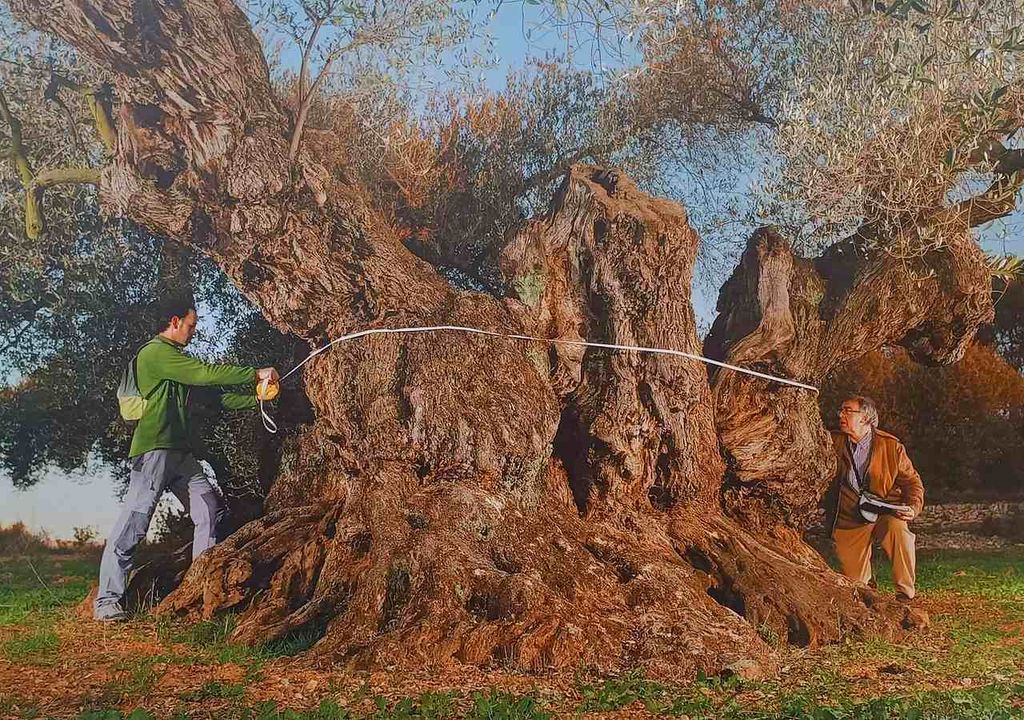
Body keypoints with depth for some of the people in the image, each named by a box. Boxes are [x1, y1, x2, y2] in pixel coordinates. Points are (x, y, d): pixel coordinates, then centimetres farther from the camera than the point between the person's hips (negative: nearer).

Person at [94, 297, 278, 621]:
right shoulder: (156, 353, -9)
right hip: (154, 449, -10)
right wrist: (255, 373, -12)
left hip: (181, 453, 10)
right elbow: (207, 374, -18)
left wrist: (256, 397, 12)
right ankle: (107, 600, -3)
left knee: (211, 510, 5)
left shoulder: (175, 358, 22)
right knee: (134, 521, -9)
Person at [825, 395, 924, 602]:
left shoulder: (891, 446, -2)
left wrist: (913, 507, -16)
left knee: (897, 528, -37)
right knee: (854, 584, -2)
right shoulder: (834, 442, 3)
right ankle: (867, 583, 37)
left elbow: (912, 481, 2)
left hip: (884, 513, -2)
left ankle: (905, 595, -21)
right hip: (848, 521, 2)